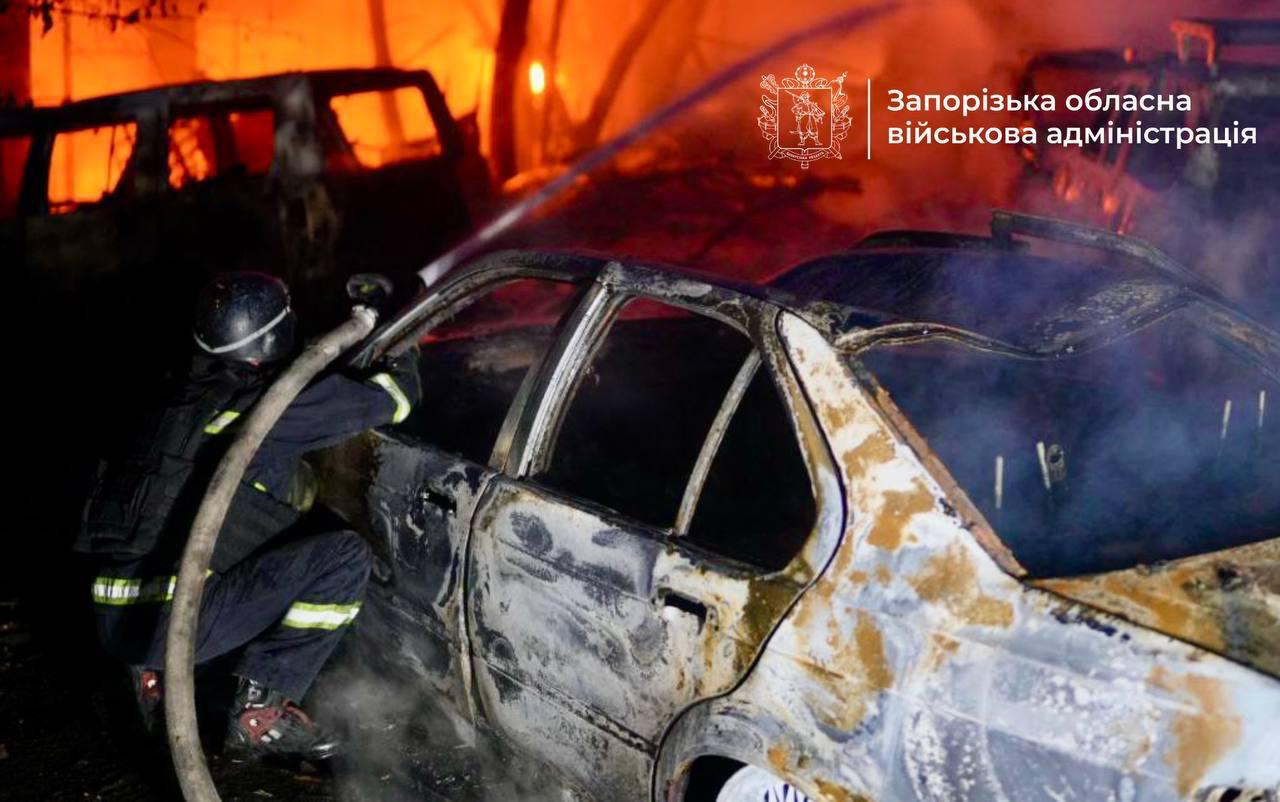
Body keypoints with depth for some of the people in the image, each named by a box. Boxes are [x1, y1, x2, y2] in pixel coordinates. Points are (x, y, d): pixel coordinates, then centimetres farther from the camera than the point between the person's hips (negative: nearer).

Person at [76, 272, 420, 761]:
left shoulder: (184, 395, 13)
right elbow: (391, 399, 2)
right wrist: (403, 358, 25)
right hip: (174, 625, -8)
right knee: (345, 556, -8)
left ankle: (153, 670, 18)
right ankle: (261, 710, -2)